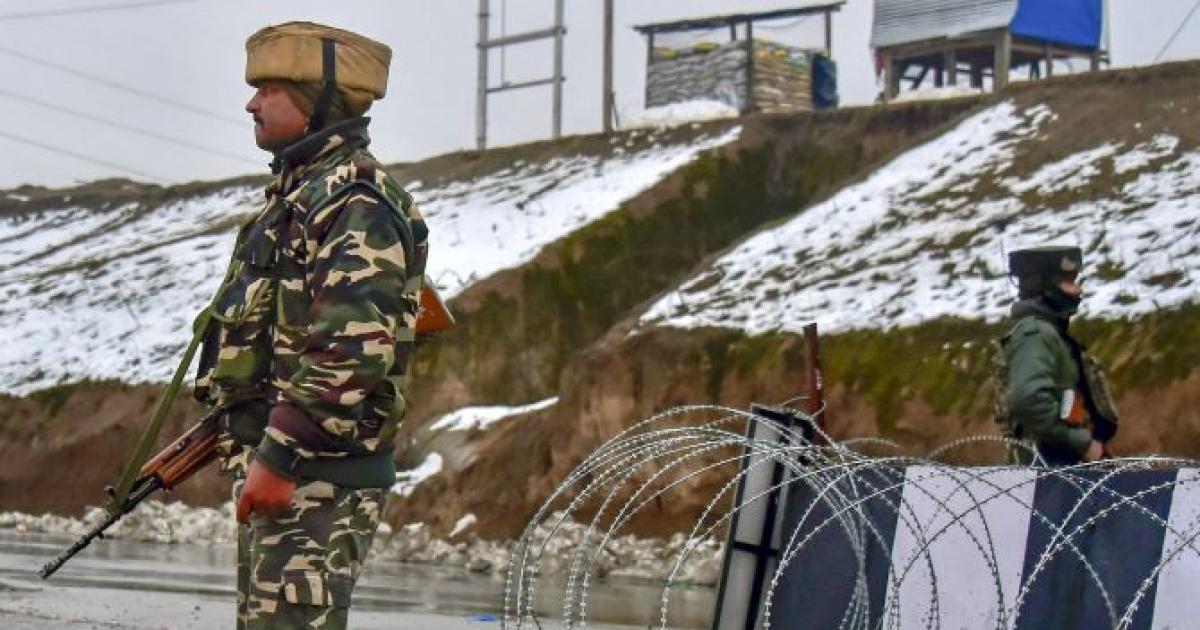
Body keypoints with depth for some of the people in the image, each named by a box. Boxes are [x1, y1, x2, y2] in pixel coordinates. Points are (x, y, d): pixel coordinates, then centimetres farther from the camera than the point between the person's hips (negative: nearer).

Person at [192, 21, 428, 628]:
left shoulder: (357, 202, -14)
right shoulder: (297, 192, 19)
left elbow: (352, 351, -24)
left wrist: (280, 456, -25)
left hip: (316, 474, -11)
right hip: (272, 461, 11)